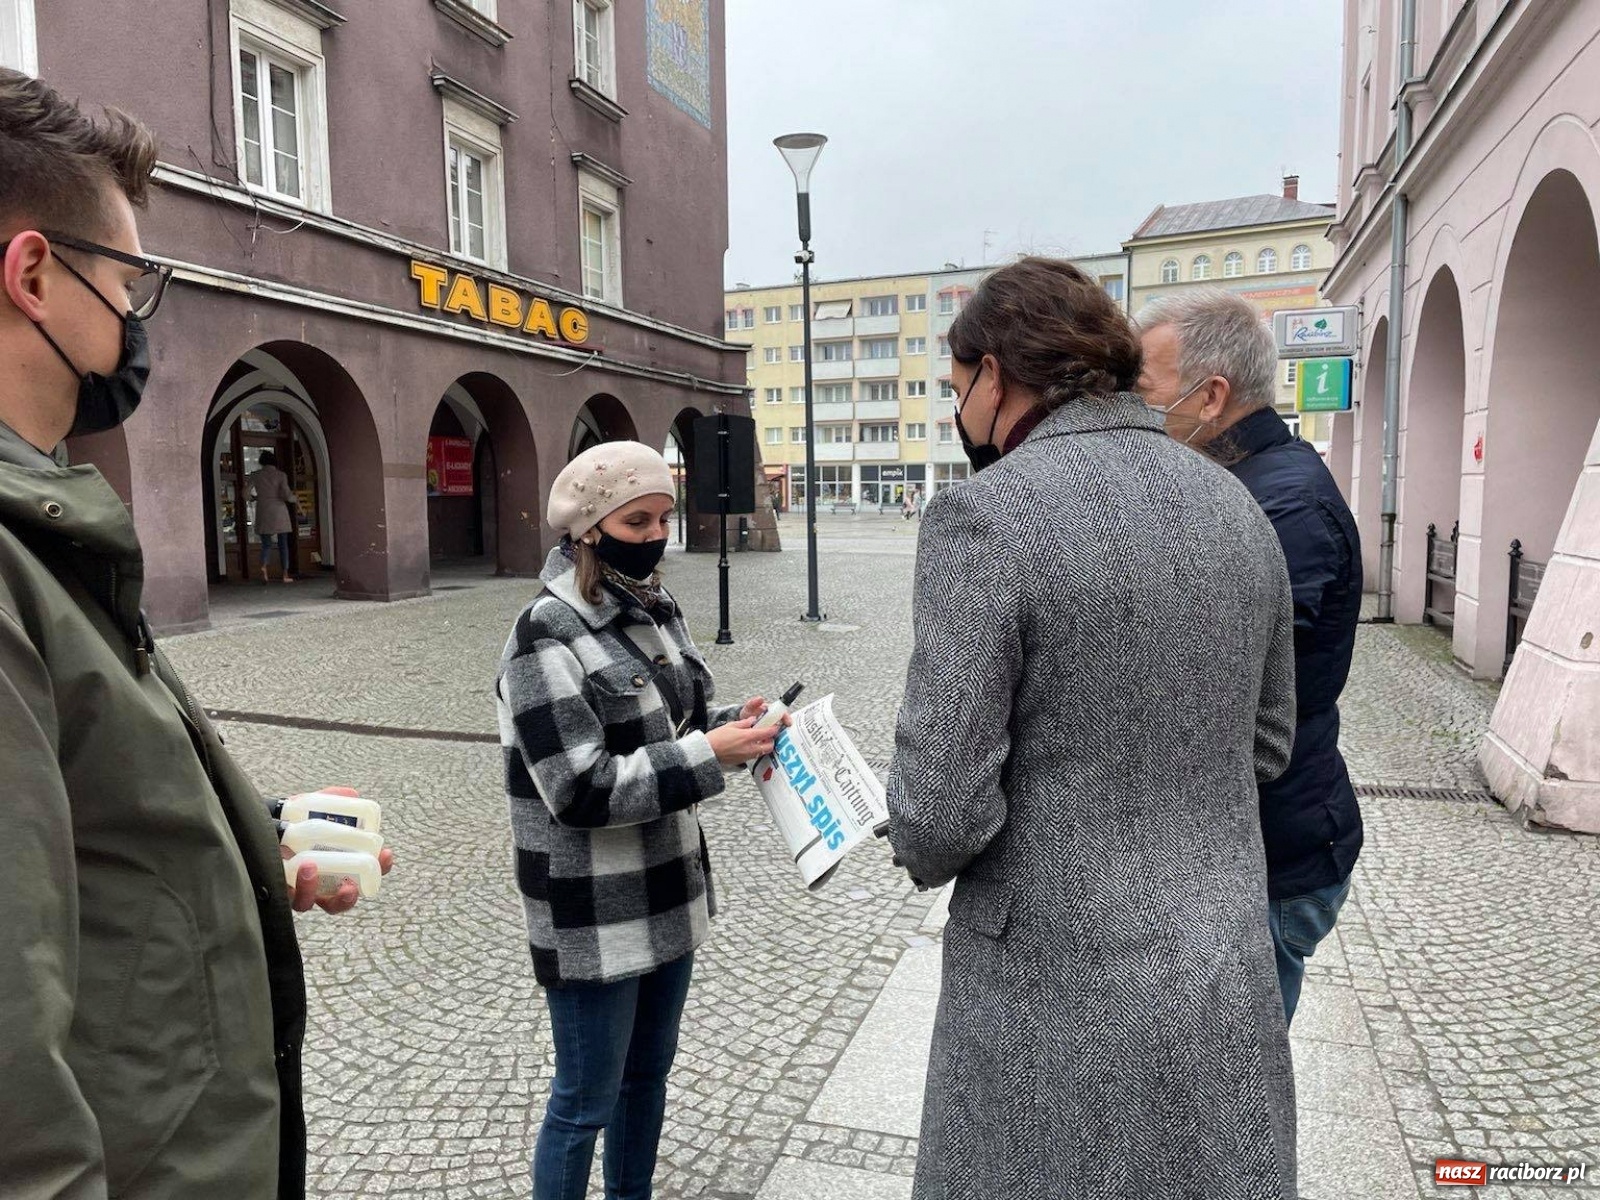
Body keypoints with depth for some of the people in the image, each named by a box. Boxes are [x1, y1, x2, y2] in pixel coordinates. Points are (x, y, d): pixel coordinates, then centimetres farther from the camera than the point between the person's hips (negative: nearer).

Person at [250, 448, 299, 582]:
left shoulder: (255, 475, 3)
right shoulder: (281, 475, -2)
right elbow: (286, 495, -12)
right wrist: (295, 499, 8)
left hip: (263, 512, 1)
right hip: (279, 512, -1)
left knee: (266, 544, 6)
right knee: (283, 544, 7)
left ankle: (263, 566, -22)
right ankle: (285, 575, 5)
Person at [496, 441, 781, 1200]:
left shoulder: (655, 610, 4)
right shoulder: (546, 638, -20)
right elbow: (581, 792, -24)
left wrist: (735, 726, -7)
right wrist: (711, 756, -26)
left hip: (668, 895, 8)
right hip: (594, 917, -7)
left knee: (649, 1073, 23)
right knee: (585, 1101, 9)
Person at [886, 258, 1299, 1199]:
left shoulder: (984, 515, -19)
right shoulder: (1235, 506, 2)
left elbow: (941, 810, -21)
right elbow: (1265, 743, 11)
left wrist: (925, 848, 1)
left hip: (1058, 988, -6)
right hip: (1226, 984, 6)